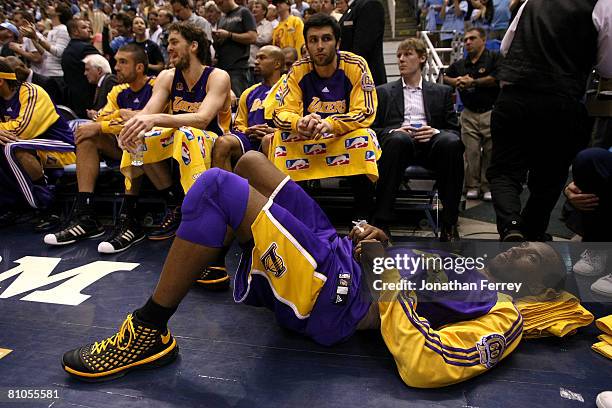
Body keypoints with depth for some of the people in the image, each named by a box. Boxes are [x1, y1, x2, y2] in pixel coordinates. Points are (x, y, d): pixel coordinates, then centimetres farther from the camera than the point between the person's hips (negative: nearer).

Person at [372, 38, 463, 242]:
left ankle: (449, 224, -27)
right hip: (399, 143, -1)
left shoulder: (442, 92, 23)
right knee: (399, 138, -37)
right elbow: (373, 128, 13)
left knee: (451, 141, -33)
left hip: (430, 143, 1)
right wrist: (394, 131, -8)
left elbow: (455, 130, 15)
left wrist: (436, 132, -7)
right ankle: (381, 222, -38)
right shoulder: (384, 92, 23)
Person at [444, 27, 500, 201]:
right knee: (471, 151, -1)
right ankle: (473, 186, 7)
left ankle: (488, 187, 7)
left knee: (490, 151, -1)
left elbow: (496, 78, -12)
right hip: (469, 113, 4)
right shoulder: (460, 64, 16)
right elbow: (445, 77, 25)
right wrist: (455, 82, 4)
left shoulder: (494, 58, 1)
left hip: (490, 112, -3)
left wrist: (473, 82, -8)